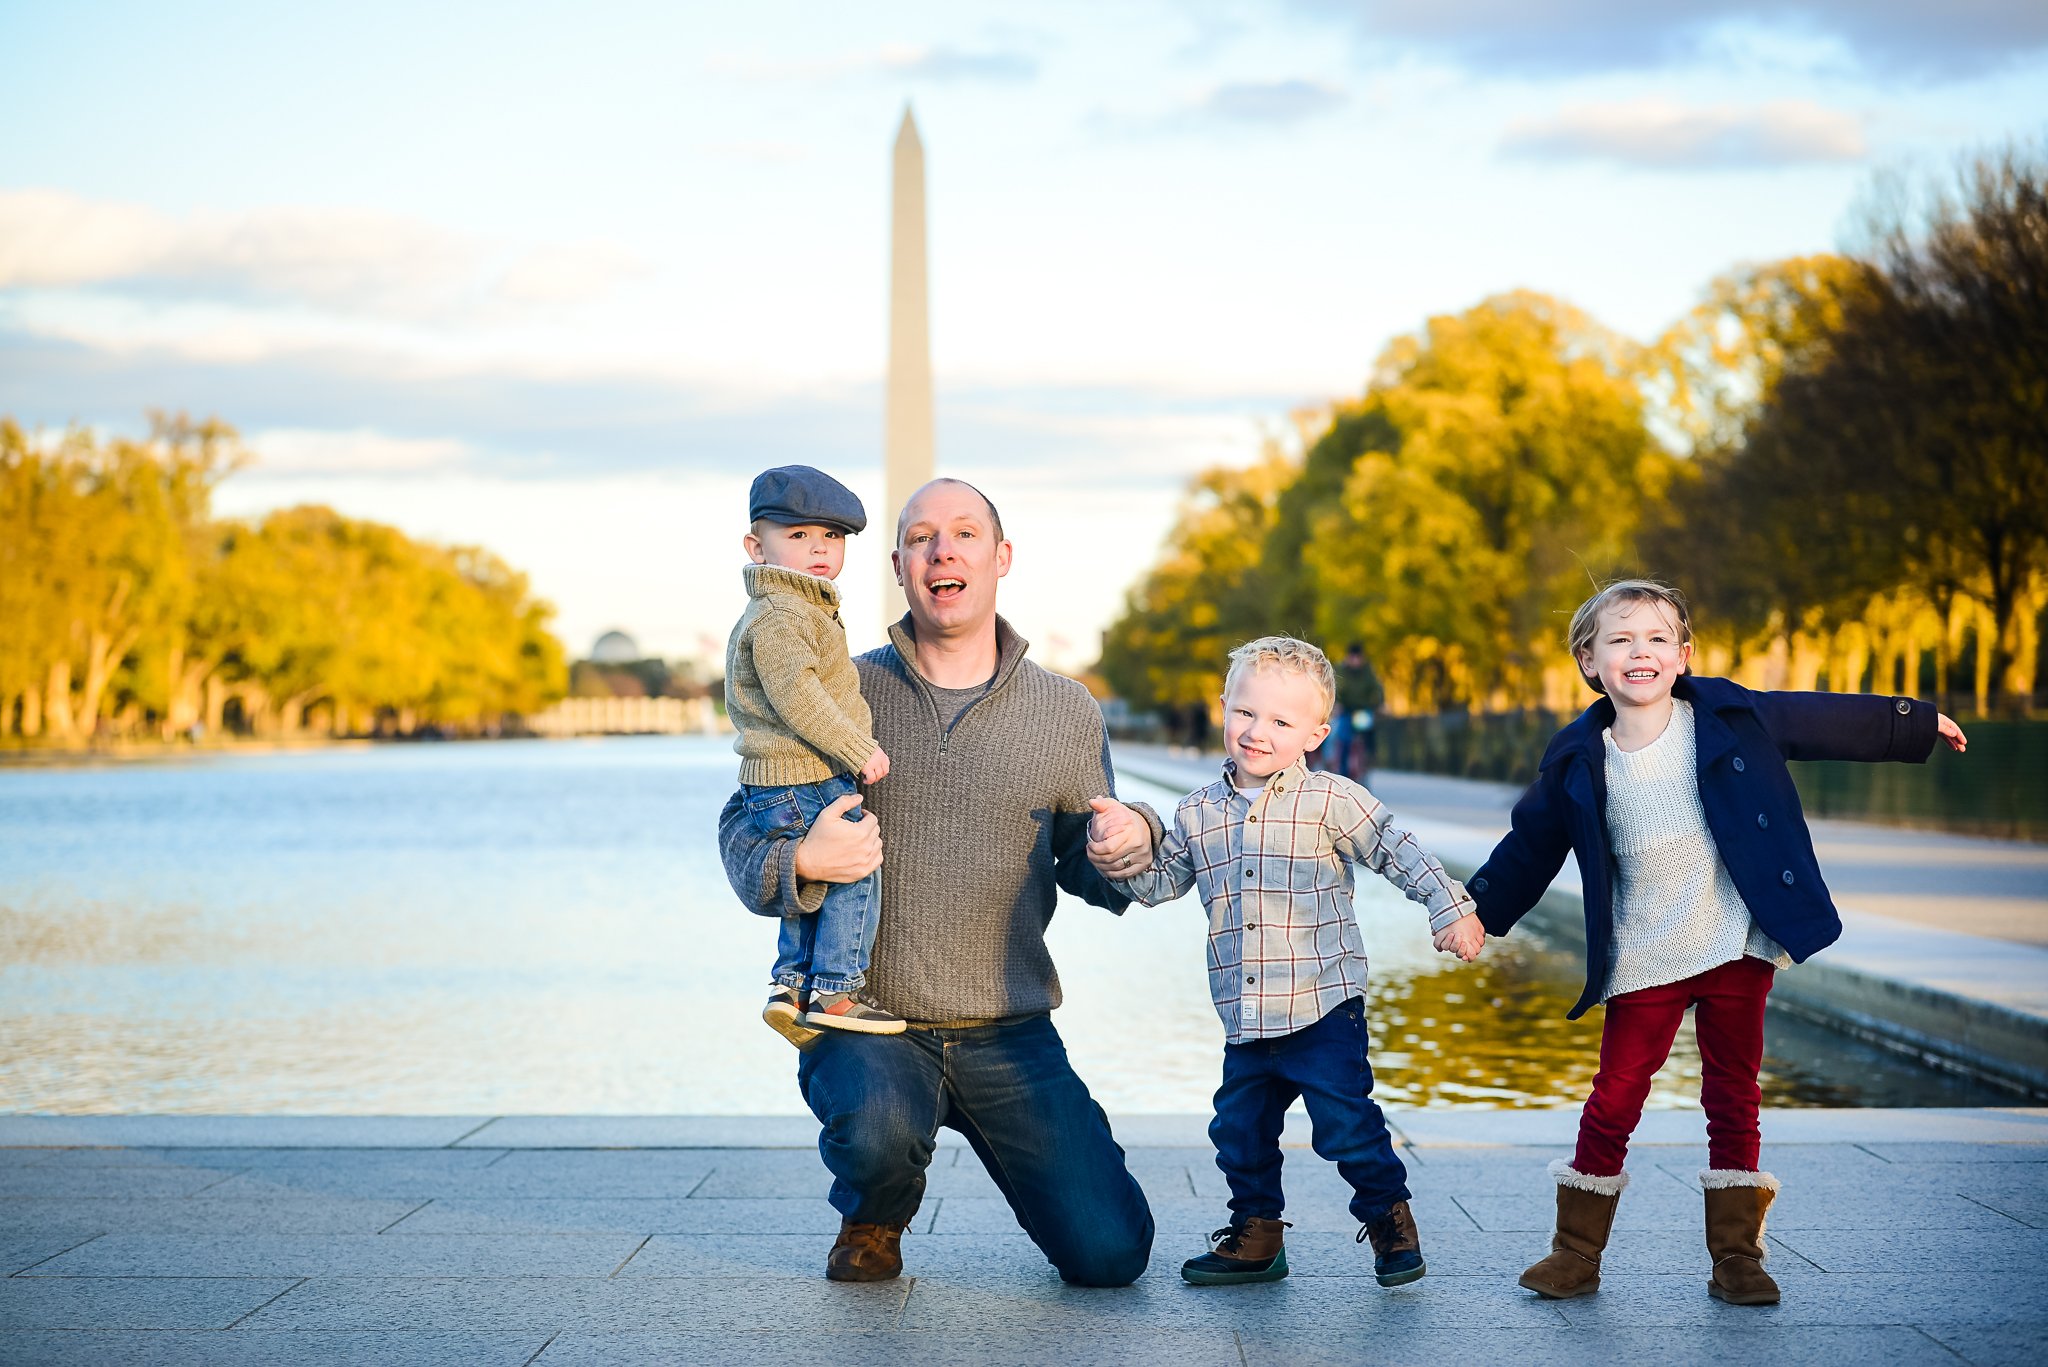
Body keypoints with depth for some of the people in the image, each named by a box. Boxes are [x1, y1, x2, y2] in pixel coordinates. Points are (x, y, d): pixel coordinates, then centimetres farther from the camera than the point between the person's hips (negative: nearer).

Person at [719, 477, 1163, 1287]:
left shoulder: (1067, 713, 6)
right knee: (877, 1128, -36)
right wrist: (800, 862, -19)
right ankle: (872, 1221, 3)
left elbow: (1085, 869, 14)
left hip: (1010, 1037, 2)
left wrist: (1130, 843, -11)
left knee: (1109, 1255, -9)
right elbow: (741, 828, 4)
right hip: (867, 1026, -1)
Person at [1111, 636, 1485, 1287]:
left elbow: (1400, 855, -1)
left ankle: (1389, 1218, 14)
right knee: (1240, 1129, 11)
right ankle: (1255, 1234, 27)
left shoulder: (1332, 801, -4)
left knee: (1345, 1122, -6)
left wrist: (1451, 908, -6)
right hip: (1245, 1015, 5)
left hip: (1323, 1006, -5)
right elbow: (1160, 882, 15)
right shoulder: (1198, 812, 8)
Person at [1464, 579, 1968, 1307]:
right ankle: (1576, 1253, 12)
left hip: (1738, 945, 1)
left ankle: (1736, 1254, 18)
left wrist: (1915, 725, 20)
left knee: (1734, 1096, 8)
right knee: (1615, 1099, -1)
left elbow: (1820, 721, 11)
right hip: (1644, 960, -1)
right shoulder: (1579, 762, -4)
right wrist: (1480, 910, 10)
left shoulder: (1728, 717, -2)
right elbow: (1530, 844, 9)